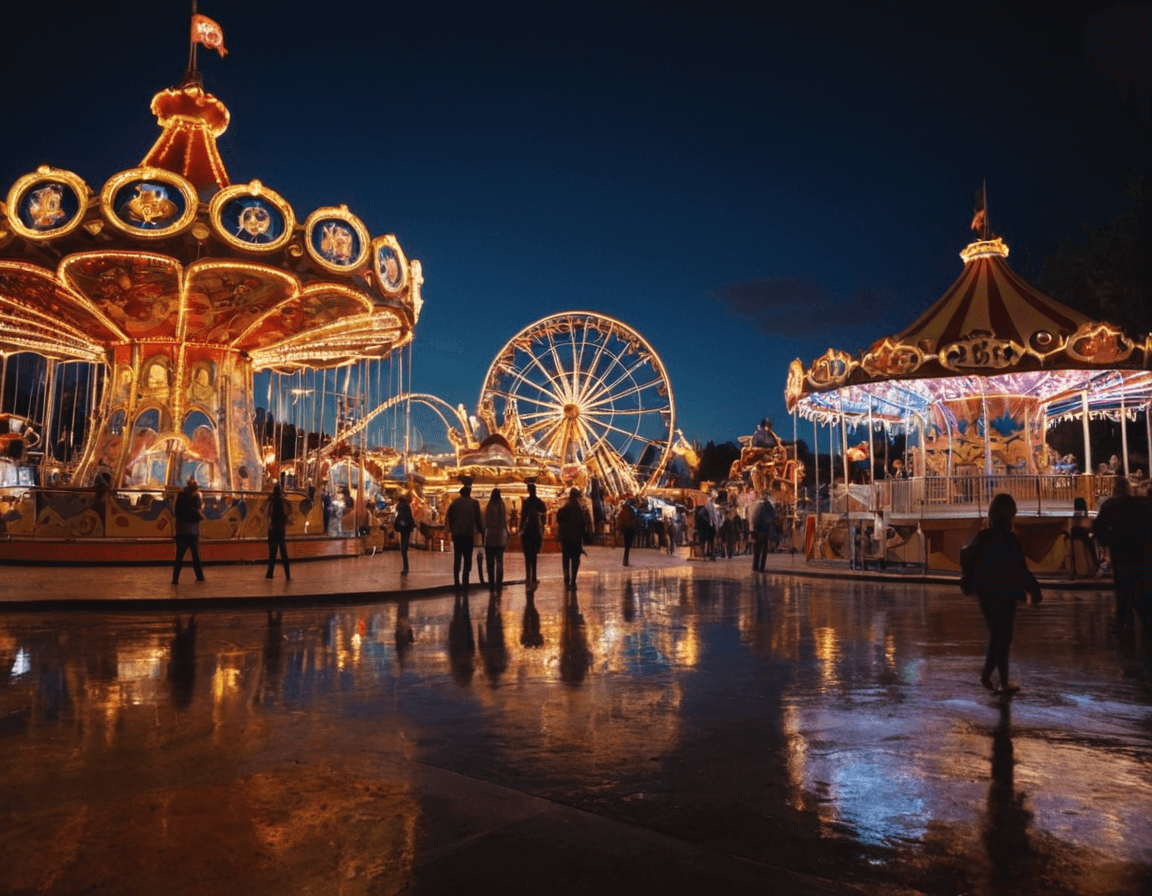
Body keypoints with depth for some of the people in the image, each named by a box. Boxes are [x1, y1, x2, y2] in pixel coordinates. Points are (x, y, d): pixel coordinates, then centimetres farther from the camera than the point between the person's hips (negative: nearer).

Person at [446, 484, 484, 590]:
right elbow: (478, 519, -1)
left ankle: (456, 582, 10)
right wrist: (481, 530, 7)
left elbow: (449, 517, 0)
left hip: (457, 534, 2)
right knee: (467, 559, 3)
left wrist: (451, 529, 8)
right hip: (469, 534, -2)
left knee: (457, 558, 12)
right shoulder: (474, 503, 0)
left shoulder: (455, 502, 4)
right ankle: (465, 582, -6)